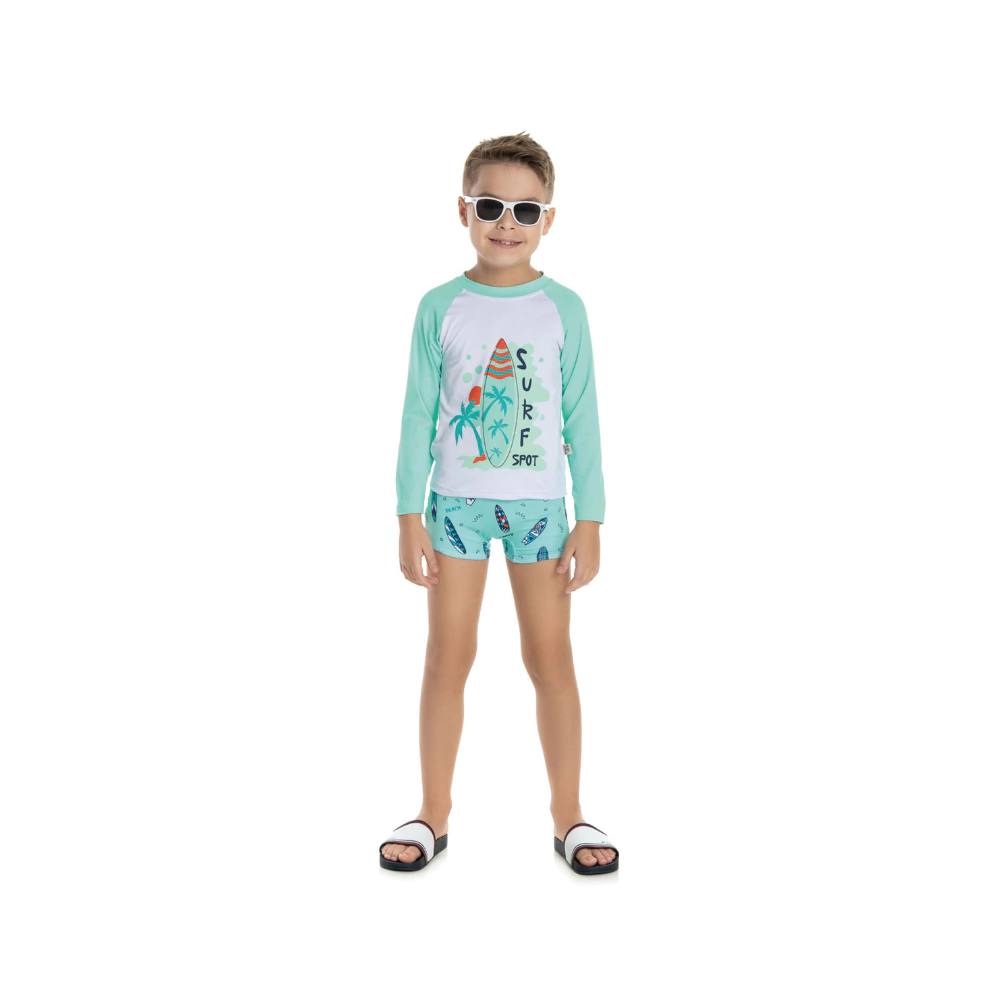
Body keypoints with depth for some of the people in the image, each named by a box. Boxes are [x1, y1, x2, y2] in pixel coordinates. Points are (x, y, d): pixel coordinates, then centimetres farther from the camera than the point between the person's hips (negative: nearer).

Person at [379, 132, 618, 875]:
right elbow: (419, 415, 1)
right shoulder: (441, 308, -1)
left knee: (551, 655, 4)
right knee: (449, 654, 5)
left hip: (540, 504, 0)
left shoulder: (563, 308, -2)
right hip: (456, 501, 0)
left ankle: (569, 814, 18)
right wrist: (409, 514, -3)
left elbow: (582, 419, 0)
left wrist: (590, 520, -3)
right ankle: (434, 814, 18)